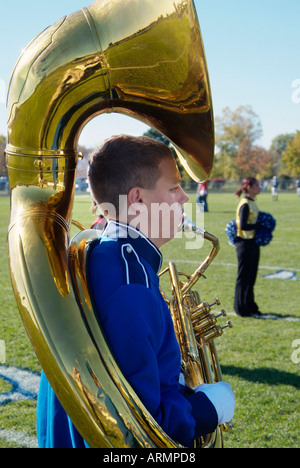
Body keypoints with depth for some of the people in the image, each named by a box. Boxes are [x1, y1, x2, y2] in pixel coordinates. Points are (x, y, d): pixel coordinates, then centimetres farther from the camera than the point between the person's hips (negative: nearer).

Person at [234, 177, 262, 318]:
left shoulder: (253, 203, 13)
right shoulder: (245, 204, -16)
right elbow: (243, 225, -22)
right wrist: (261, 225, -15)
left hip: (253, 242, 9)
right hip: (245, 243, -9)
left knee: (251, 276, 15)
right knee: (244, 276, 0)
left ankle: (250, 307, 24)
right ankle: (242, 308, 9)